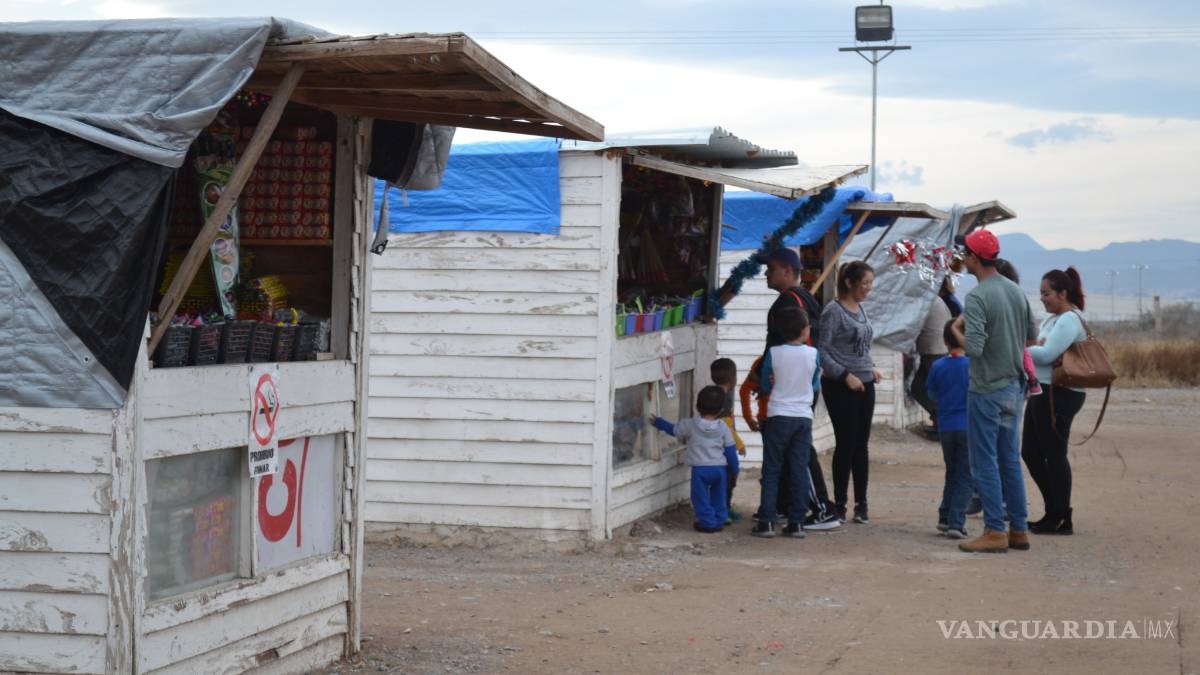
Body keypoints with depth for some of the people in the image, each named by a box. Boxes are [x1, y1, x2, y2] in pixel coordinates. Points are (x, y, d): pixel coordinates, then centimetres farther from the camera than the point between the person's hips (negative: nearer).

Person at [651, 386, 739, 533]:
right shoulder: (723, 427, -1)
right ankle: (719, 521, 19)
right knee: (718, 497, 16)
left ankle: (708, 522, 1)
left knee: (701, 497, 4)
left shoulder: (690, 425, -5)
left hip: (699, 468, -3)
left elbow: (673, 429, 9)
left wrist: (657, 422, 24)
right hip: (720, 468, 3)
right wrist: (734, 468, 13)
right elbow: (730, 449, 3)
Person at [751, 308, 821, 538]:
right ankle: (797, 523, 6)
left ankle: (767, 522, 0)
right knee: (799, 471, 6)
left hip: (778, 416, -1)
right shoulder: (813, 354, -2)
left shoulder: (773, 353, -5)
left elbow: (765, 385, 5)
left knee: (771, 471, 3)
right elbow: (816, 386, 9)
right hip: (804, 416, 1)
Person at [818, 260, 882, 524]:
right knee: (846, 444, -4)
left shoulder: (861, 309, 13)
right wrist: (845, 375, -17)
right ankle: (840, 504, 5)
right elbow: (821, 351, -14)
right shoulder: (834, 311, -10)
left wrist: (871, 368, 11)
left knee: (861, 444, 7)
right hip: (840, 386, -7)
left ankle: (861, 503, 11)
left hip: (865, 384, 7)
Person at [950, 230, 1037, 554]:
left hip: (987, 390, -8)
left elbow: (974, 347, -25)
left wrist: (957, 330, -7)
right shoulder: (1017, 291, 7)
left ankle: (995, 532, 1)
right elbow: (1031, 335, 16)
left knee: (985, 462, -1)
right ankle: (1019, 529, 18)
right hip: (1015, 387, 8)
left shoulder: (977, 297, -18)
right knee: (1010, 460, 14)